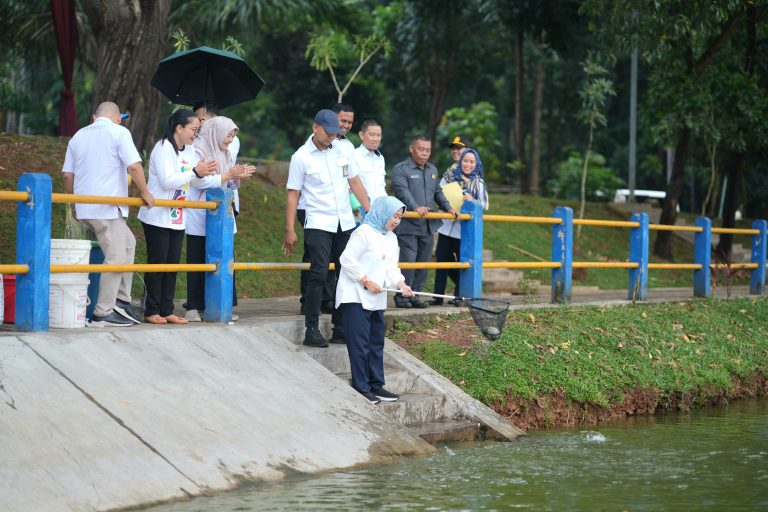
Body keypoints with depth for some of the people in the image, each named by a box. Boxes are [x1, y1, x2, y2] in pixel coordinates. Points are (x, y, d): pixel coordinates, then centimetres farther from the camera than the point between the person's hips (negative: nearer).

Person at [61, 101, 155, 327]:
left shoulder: (79, 136, 15)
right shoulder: (119, 132, -5)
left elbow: (67, 174, 14)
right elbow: (134, 166, -15)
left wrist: (75, 201, 26)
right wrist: (145, 193, -2)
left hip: (84, 208, 8)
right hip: (107, 207, -8)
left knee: (127, 243, 21)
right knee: (116, 259, -2)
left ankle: (121, 300, 18)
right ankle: (103, 313, -4)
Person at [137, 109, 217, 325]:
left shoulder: (190, 151, 12)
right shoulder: (163, 148, -13)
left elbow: (194, 183, 14)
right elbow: (167, 181, -21)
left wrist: (203, 174, -7)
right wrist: (195, 172, -22)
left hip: (177, 218, 8)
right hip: (158, 217, -8)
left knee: (173, 263, 7)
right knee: (157, 263, -5)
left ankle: (167, 311, 11)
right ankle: (152, 312, 0)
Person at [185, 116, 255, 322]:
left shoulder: (225, 155, 16)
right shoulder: (198, 152, -7)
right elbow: (201, 182, -16)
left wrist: (238, 177, 1)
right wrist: (228, 175, -15)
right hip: (199, 218, -7)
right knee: (197, 262, -4)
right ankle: (193, 307, -1)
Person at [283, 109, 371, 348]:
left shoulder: (341, 151, 9)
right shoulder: (301, 157, -5)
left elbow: (355, 182, 15)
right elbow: (293, 195, -5)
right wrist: (290, 231, -9)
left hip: (345, 224, 5)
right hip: (318, 225, -5)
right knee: (318, 274, -12)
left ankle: (340, 328, 13)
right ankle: (312, 330, -9)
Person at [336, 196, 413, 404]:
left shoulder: (391, 239, 15)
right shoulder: (364, 233, -13)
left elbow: (391, 269, 13)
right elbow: (347, 259, -18)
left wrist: (401, 284, -6)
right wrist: (366, 282, -17)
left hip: (376, 300, 9)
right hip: (355, 297, -9)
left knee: (376, 343, 13)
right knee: (360, 344, -7)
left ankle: (376, 385, 20)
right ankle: (361, 388, -4)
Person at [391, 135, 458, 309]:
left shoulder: (433, 170, 19)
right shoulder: (400, 169, -6)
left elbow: (438, 193, 27)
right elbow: (403, 191, -21)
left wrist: (448, 208, 11)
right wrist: (415, 207, -36)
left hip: (428, 226, 7)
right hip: (408, 225, -7)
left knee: (423, 262, 8)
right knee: (407, 261, -10)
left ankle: (415, 296, 17)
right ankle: (401, 297, -1)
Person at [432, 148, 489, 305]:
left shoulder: (478, 183, 3)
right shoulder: (449, 176, 5)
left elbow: (484, 205, 2)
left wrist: (472, 201, -17)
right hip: (446, 226, 1)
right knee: (442, 260, 2)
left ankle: (459, 295, 13)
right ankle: (438, 295, 7)